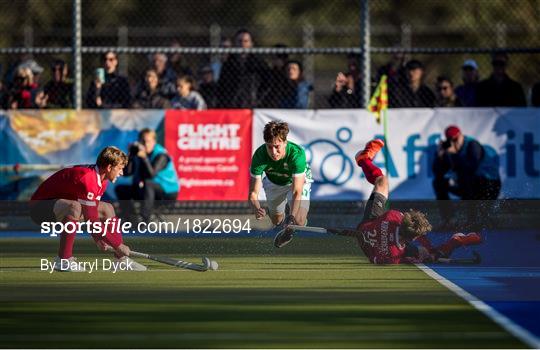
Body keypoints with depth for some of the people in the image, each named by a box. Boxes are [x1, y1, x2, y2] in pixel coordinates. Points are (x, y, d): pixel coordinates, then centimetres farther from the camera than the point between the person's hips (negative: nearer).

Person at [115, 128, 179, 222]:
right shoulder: (138, 154, 1)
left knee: (147, 184, -37)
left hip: (167, 193, -7)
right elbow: (126, 173, -6)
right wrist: (130, 157, -18)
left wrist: (144, 158, -38)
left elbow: (151, 174, -31)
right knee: (120, 189, -1)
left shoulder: (161, 155, -17)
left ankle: (146, 219, -43)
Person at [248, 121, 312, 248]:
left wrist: (292, 216, -58)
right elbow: (253, 192, -34)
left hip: (298, 181, -2)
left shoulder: (297, 154, -42)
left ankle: (289, 230, 19)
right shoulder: (259, 156, -37)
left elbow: (297, 191, -42)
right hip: (273, 183, 2)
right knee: (277, 221, 13)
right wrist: (257, 209, -57)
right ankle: (284, 233, 52)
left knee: (299, 222, -19)